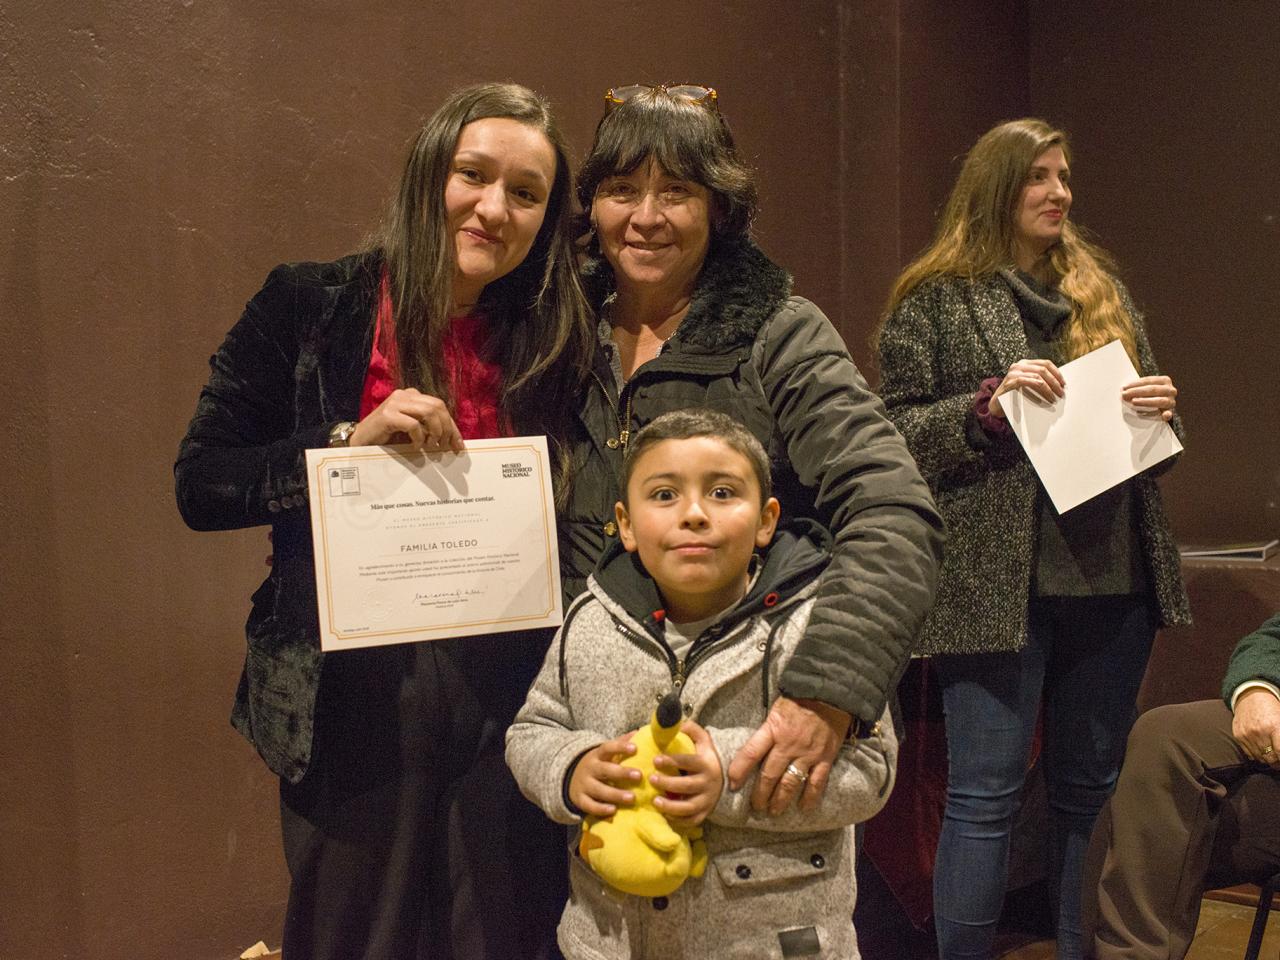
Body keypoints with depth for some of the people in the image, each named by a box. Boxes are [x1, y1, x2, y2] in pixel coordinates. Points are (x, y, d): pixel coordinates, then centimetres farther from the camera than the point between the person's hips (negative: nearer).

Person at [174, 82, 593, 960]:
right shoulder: (310, 308, -3)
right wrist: (348, 441, -18)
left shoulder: (555, 342, 3)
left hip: (509, 692, 2)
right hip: (355, 695, -1)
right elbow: (200, 485, -4)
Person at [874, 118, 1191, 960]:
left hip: (1113, 580, 5)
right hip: (996, 586, -5)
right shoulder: (936, 300, 0)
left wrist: (1161, 411, -1)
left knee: (1092, 790, 15)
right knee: (984, 795, 0)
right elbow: (894, 433, -4)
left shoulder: (1104, 290, 15)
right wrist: (989, 405, -18)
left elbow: (1146, 414, 21)